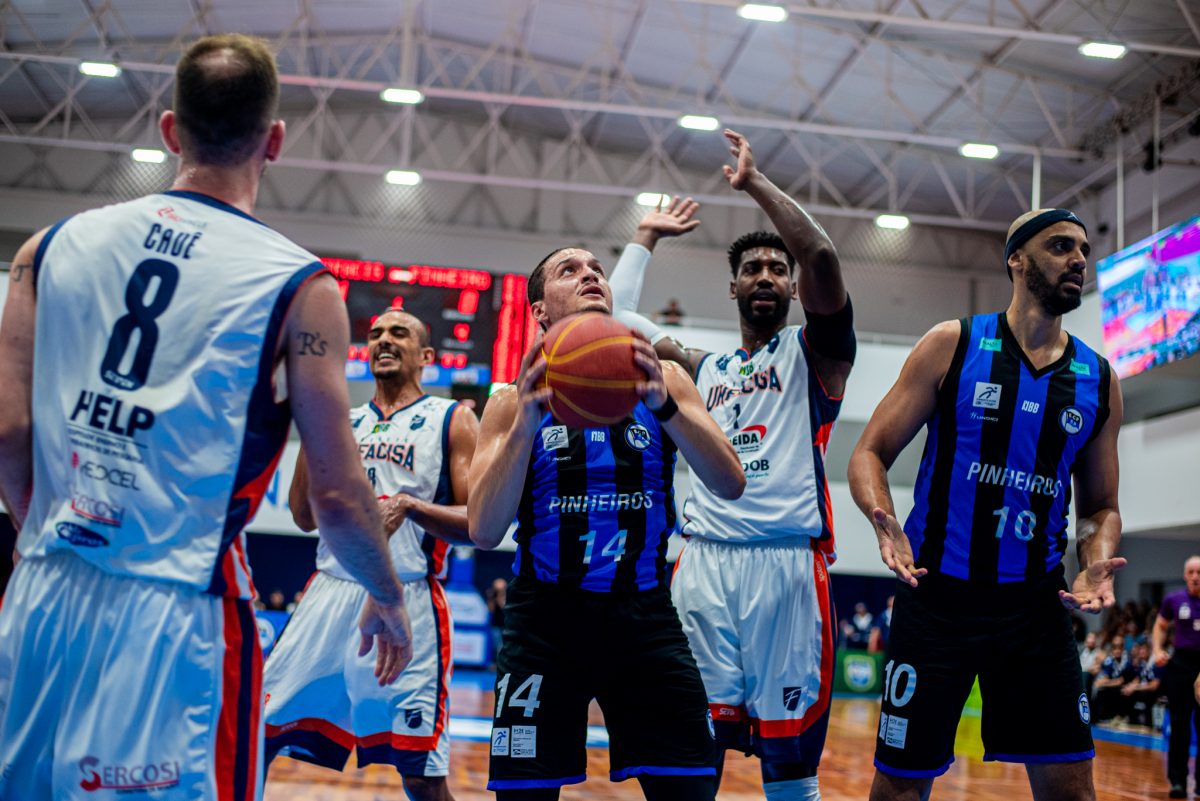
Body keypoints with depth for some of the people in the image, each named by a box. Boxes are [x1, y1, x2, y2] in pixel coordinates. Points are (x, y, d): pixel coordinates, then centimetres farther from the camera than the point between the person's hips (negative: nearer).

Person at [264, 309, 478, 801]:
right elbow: (305, 516, 11)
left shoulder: (453, 420, 4)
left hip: (406, 603, -4)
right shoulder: (342, 421, 18)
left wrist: (411, 506, -20)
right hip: (330, 593, 5)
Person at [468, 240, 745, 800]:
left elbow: (731, 486, -7)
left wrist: (665, 406, -23)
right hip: (546, 618, -1)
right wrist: (526, 424, -23)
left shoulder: (660, 379, 4)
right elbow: (484, 532, -10)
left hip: (645, 615, 1)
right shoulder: (514, 400, 0)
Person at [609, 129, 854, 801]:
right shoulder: (703, 370, 23)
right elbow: (616, 317, 23)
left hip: (788, 561, -3)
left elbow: (822, 255, -8)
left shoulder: (814, 351, 10)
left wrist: (756, 183, 0)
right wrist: (647, 236, 32)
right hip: (706, 561, 4)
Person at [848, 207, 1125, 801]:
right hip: (937, 595, -3)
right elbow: (870, 453, -2)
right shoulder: (953, 345, -2)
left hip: (1037, 605, 3)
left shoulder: (1099, 381, 7)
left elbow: (1099, 507, 16)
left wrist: (1095, 565, -6)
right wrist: (885, 520, -22)